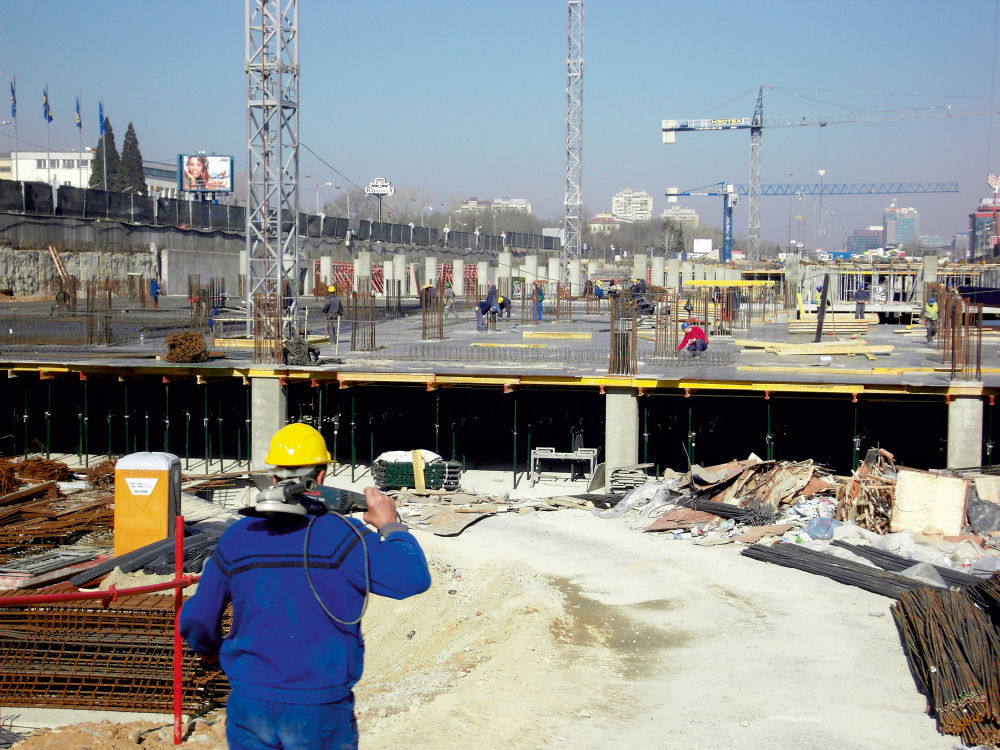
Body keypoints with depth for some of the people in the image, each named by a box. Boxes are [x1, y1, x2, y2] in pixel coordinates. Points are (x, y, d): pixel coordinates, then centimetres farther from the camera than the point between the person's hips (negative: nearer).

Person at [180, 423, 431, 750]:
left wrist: (210, 648, 32)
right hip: (320, 713, -3)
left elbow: (196, 621, 9)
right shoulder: (340, 535, -11)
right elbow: (413, 578, -19)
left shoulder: (236, 537, 1)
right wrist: (390, 526, -2)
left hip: (249, 709, 3)